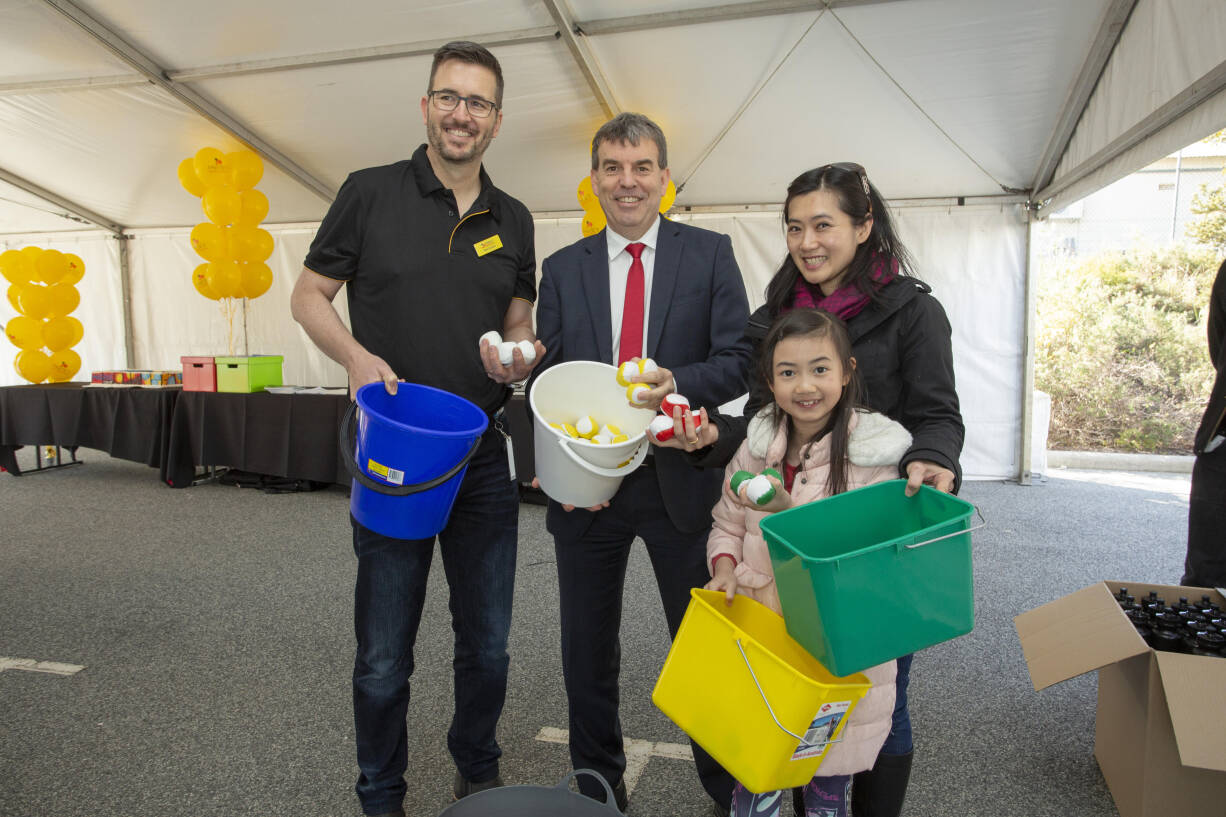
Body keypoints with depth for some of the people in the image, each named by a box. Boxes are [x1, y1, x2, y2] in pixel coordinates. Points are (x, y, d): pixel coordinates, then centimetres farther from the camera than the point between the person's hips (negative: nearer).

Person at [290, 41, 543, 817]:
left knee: (487, 646, 15)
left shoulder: (513, 220, 9)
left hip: (484, 455, 3)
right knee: (384, 657, 8)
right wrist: (358, 357, -16)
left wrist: (518, 358, -7)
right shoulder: (371, 193, -2)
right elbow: (309, 296, 3)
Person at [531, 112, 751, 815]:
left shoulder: (710, 253, 1)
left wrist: (678, 382, -23)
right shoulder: (562, 269, 7)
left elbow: (740, 361, -4)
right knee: (587, 651, 15)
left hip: (681, 481, -2)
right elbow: (547, 380, 5)